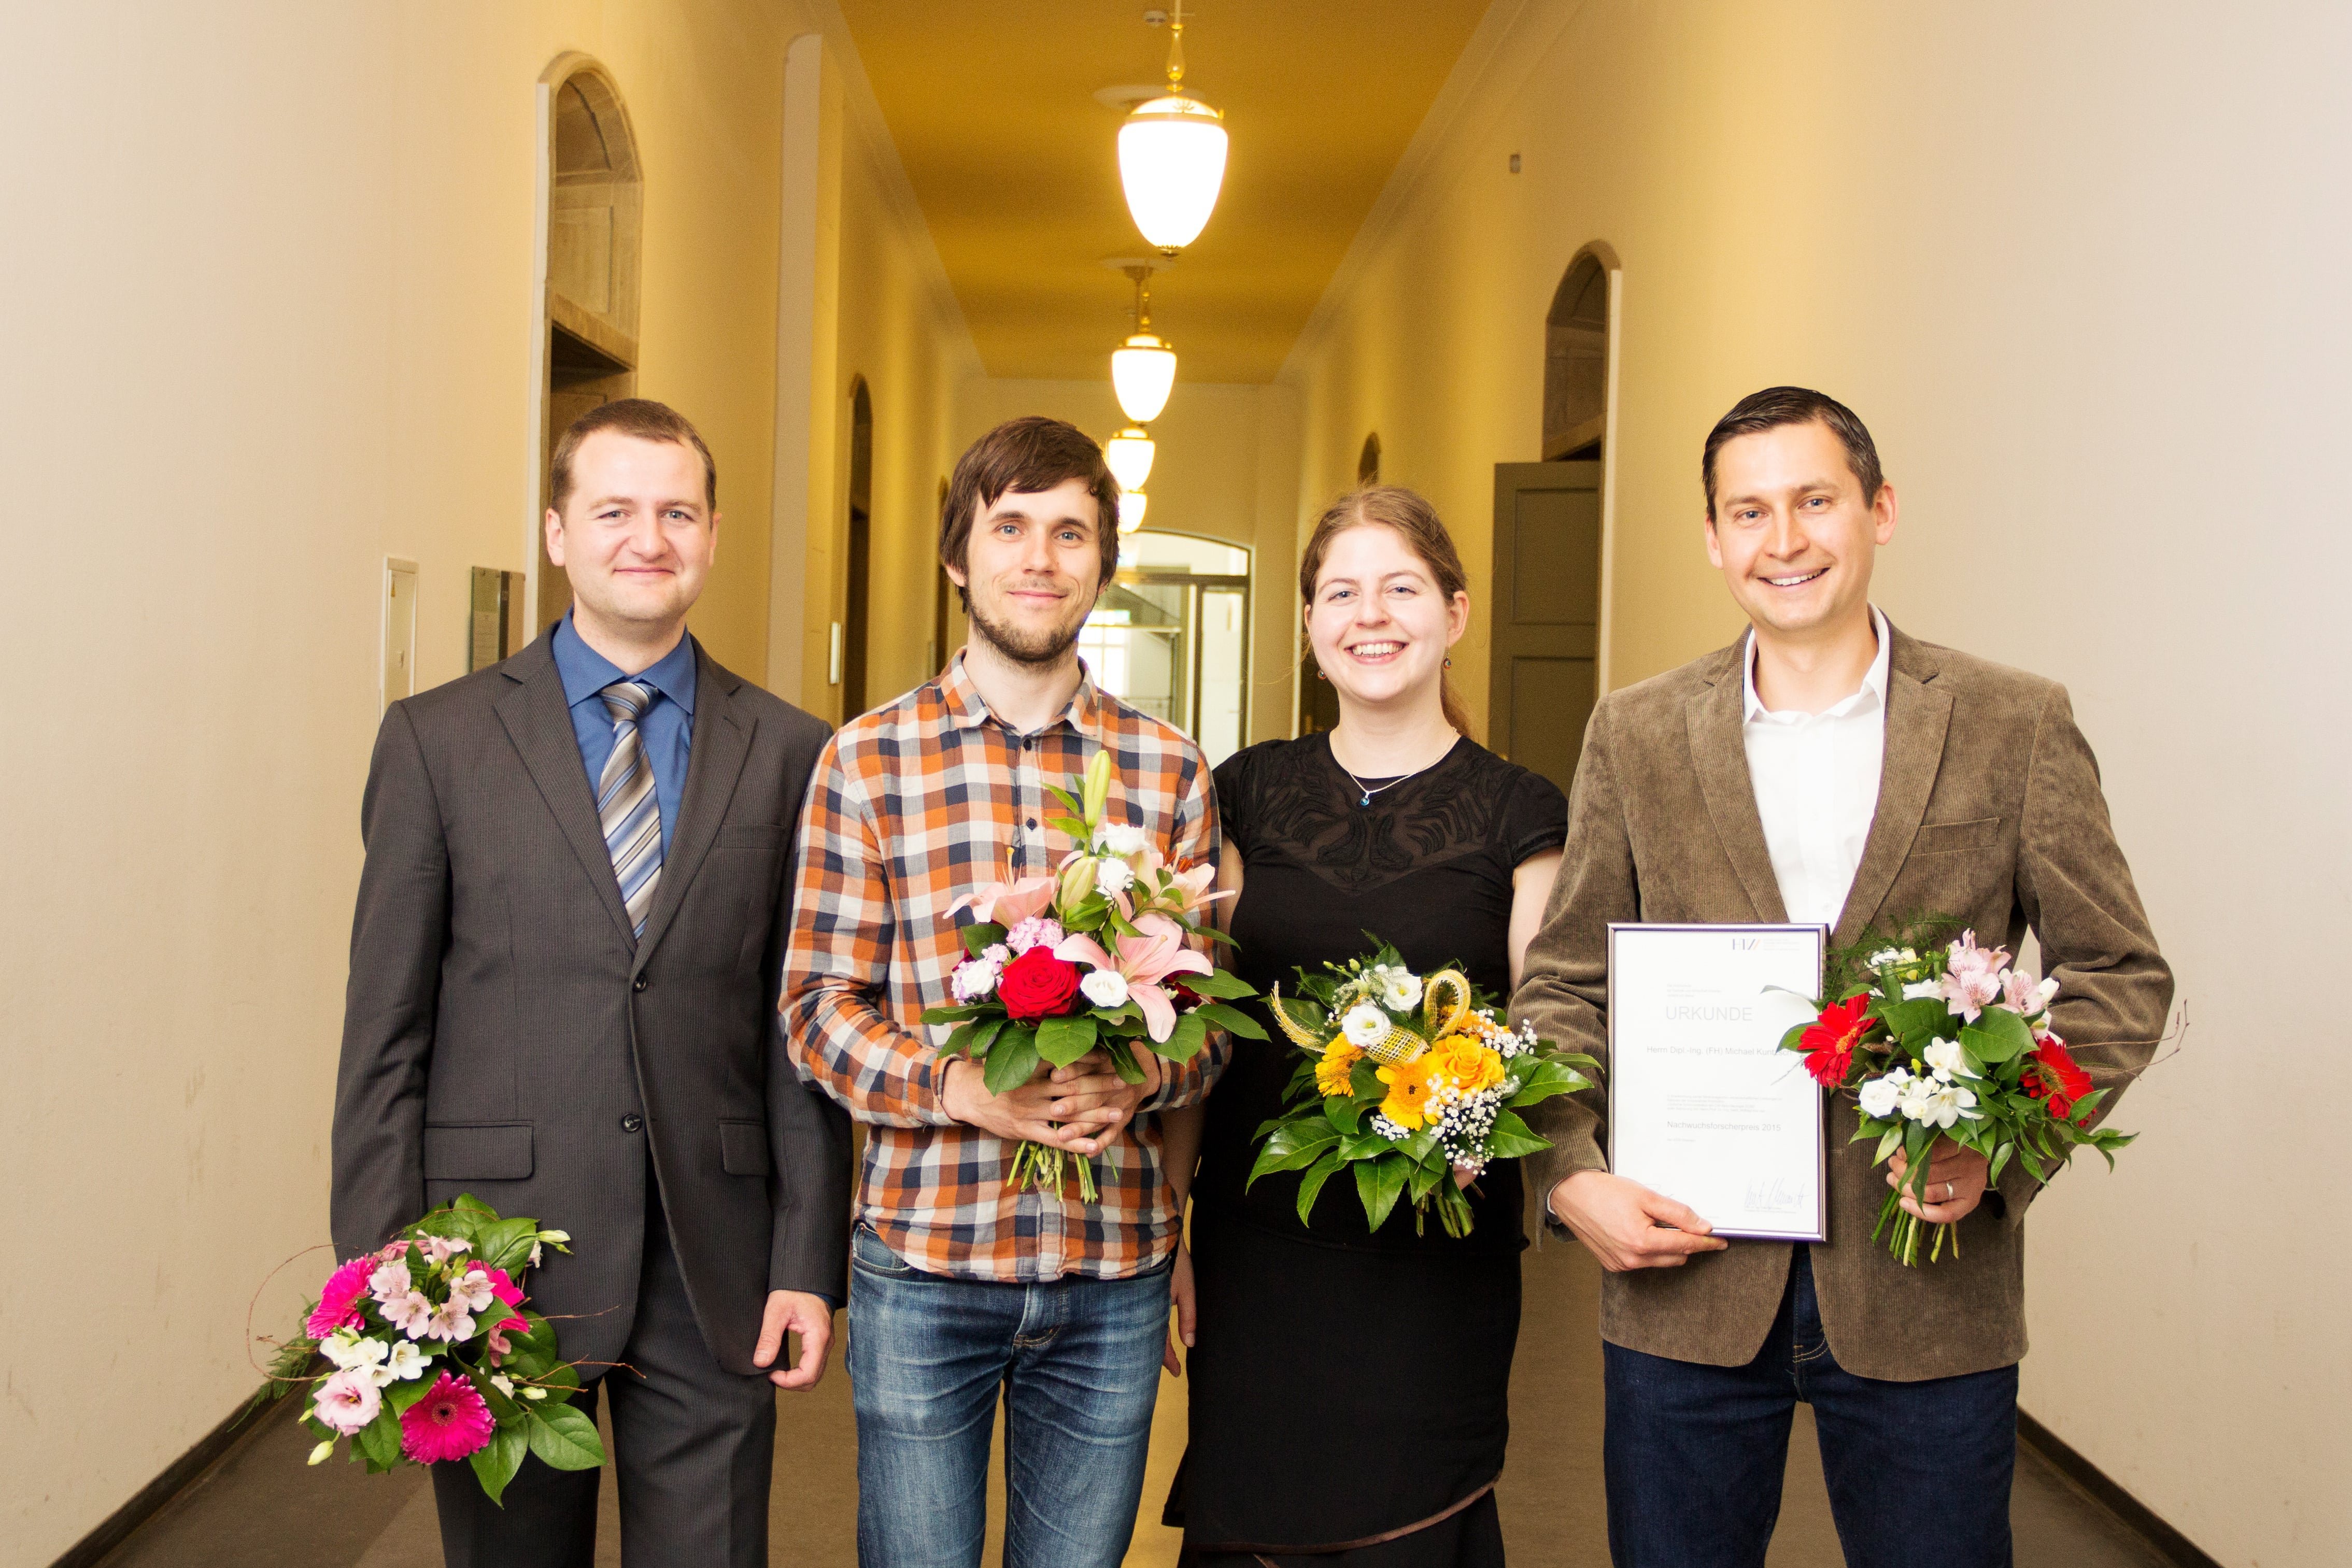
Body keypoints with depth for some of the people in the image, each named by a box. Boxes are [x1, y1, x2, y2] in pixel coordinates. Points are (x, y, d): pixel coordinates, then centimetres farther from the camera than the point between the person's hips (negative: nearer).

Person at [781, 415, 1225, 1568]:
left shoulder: (1170, 772, 5)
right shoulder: (868, 761, 0)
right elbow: (818, 1005, -2)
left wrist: (1138, 1079, -15)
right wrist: (961, 1088, -18)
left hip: (1114, 1266, 2)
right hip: (922, 1257, -2)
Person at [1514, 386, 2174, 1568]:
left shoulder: (2016, 726, -1)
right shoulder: (1635, 736, 4)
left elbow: (2117, 975, 3)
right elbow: (1564, 985, 7)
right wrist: (1569, 1172, -8)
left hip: (1928, 1294, -1)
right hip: (1684, 1276, 1)